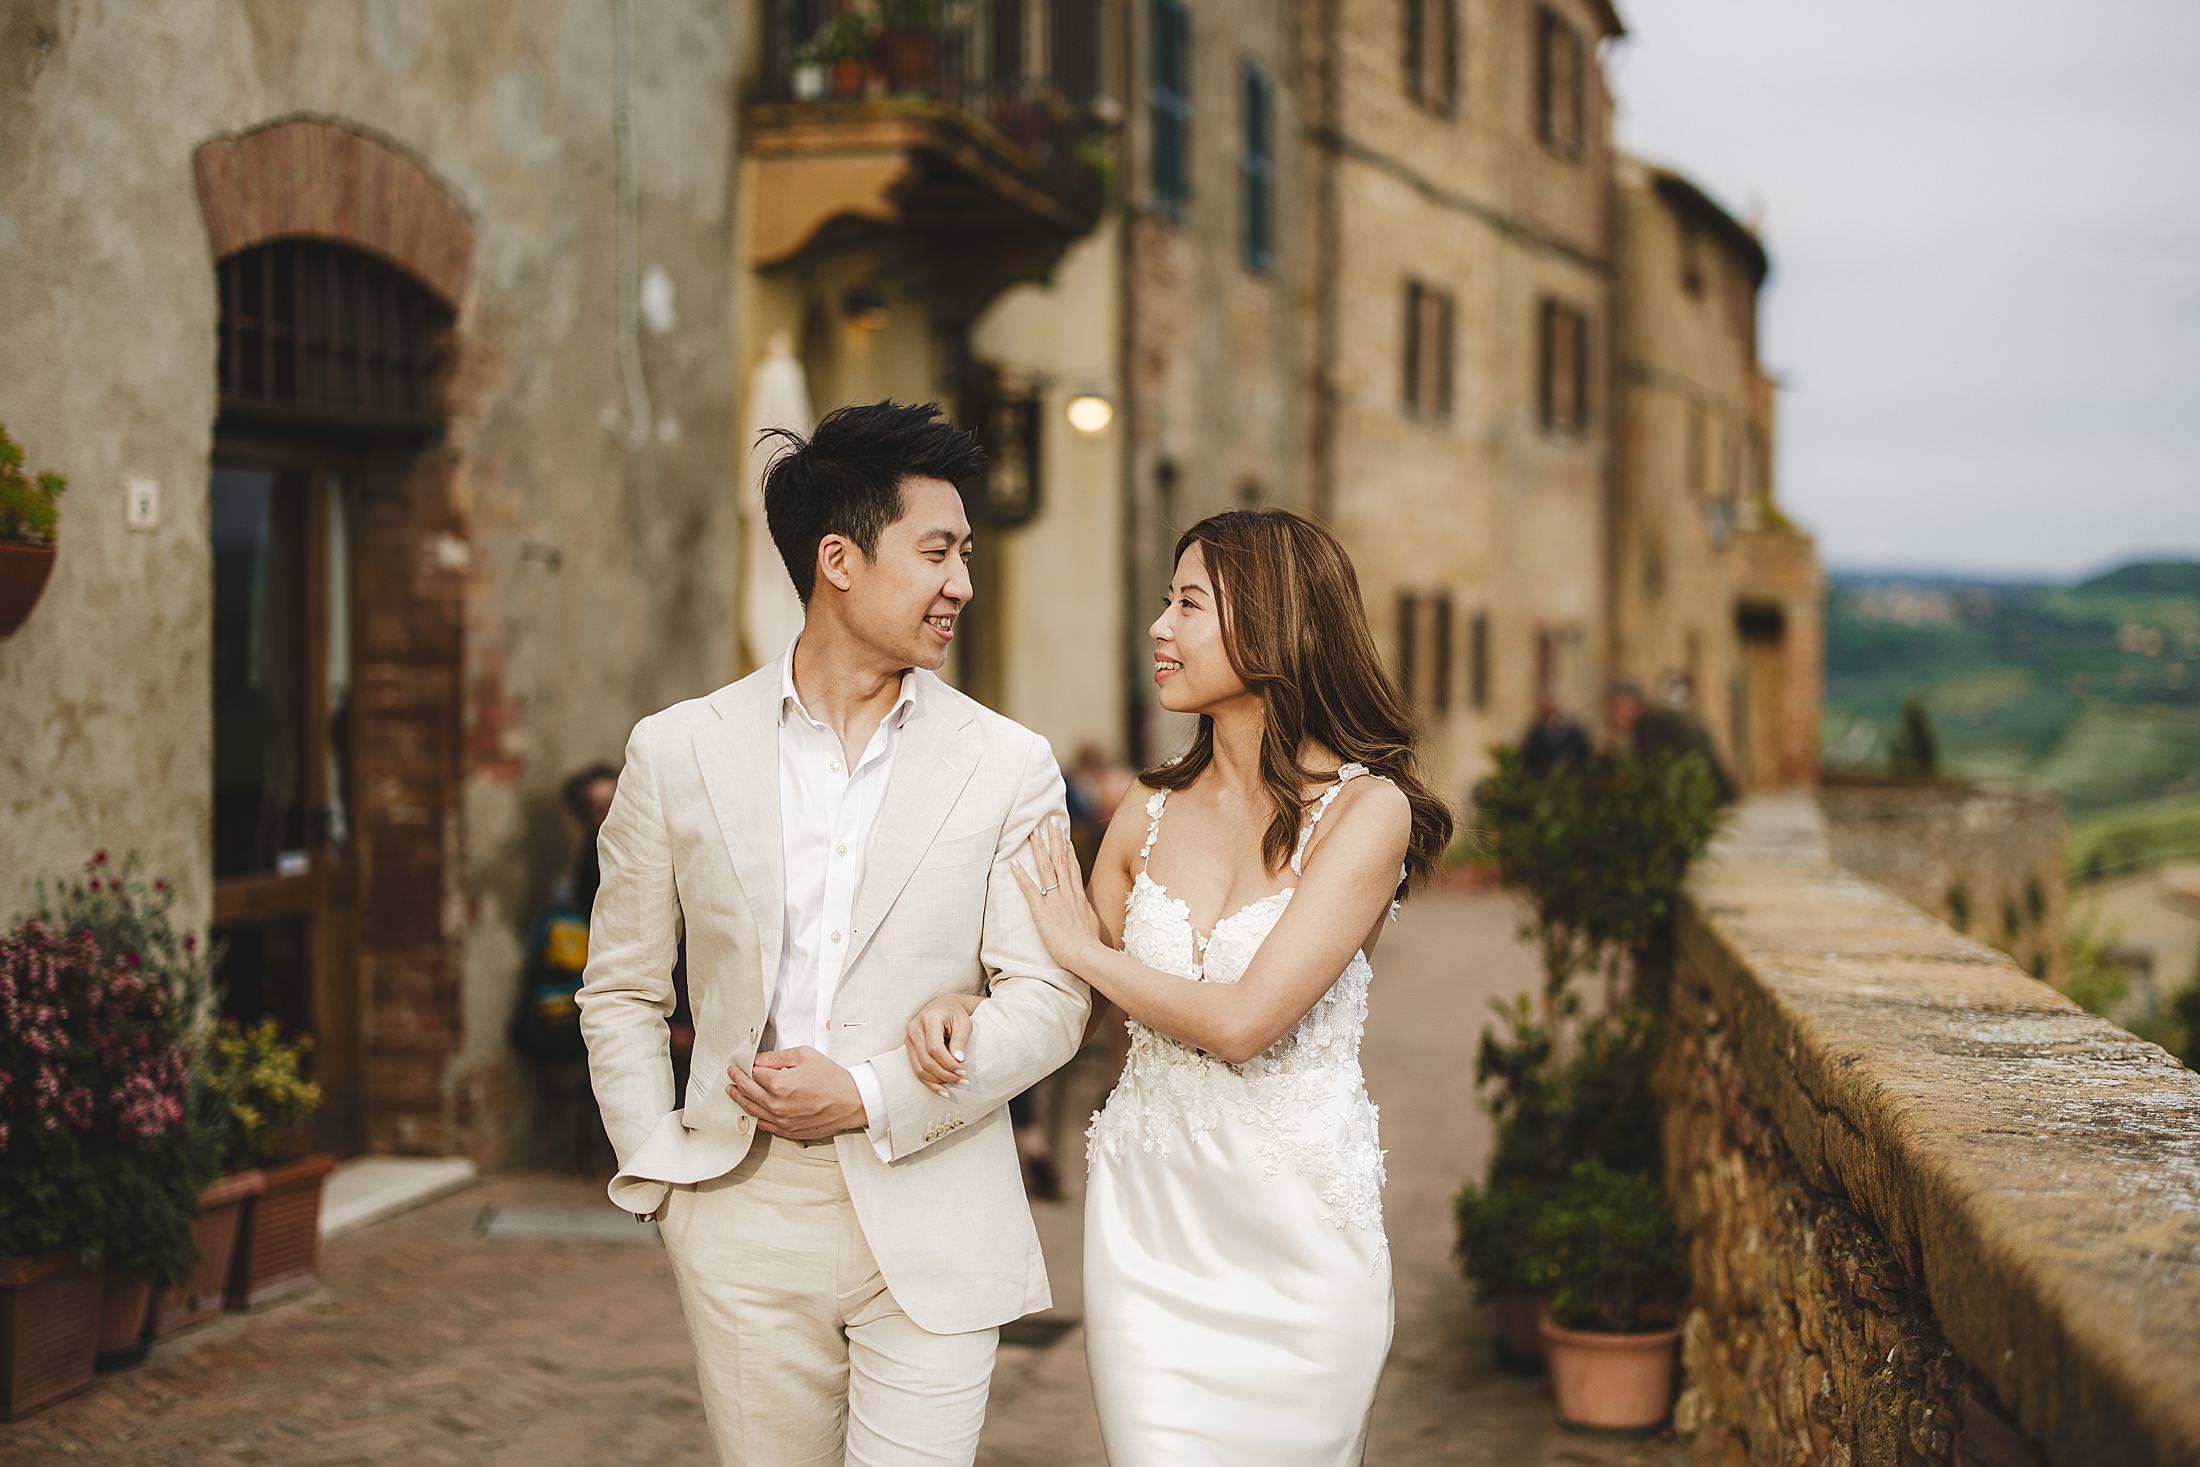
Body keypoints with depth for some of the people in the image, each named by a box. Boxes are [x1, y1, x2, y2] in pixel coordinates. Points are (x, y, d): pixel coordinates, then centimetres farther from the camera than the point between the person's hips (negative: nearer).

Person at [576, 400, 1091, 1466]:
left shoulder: (1008, 766, 2)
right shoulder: (678, 751, 4)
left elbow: (1048, 998, -1)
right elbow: (620, 993, 11)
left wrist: (872, 1095, -12)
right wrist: (660, 1178, 2)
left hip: (934, 1227, 0)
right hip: (745, 1221, 1)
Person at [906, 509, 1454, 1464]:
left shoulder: (1366, 808, -11)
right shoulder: (1151, 811, 4)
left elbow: (1240, 1021, -19)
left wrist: (1083, 947, -6)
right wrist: (967, 1005, -5)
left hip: (1296, 1217, -3)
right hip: (1147, 1215, 4)